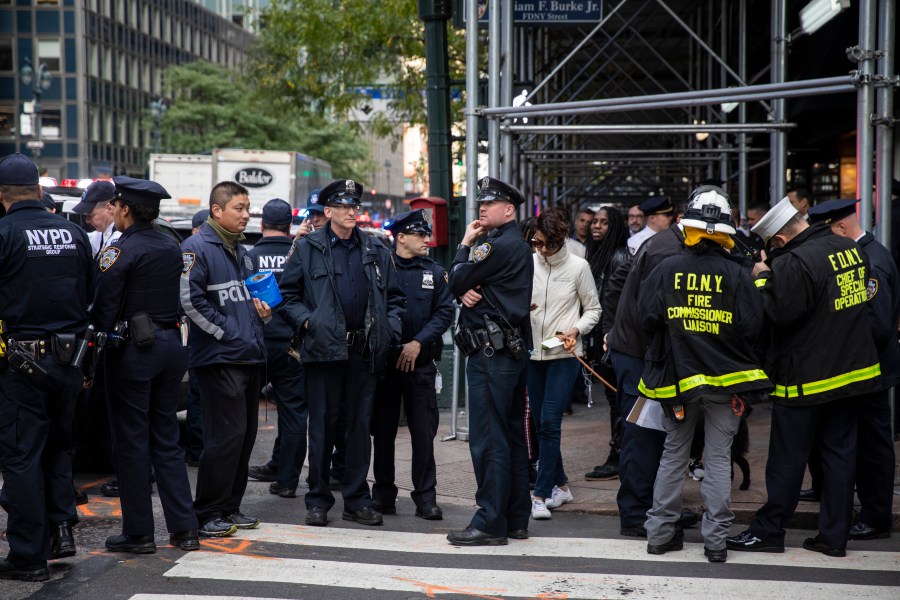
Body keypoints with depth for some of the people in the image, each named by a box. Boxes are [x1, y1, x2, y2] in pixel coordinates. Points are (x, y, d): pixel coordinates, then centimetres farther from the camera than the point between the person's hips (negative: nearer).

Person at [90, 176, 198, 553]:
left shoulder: (121, 250, -13)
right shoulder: (172, 248, 9)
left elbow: (104, 306, -15)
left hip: (132, 350, -7)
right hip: (171, 344, 7)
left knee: (131, 441, 2)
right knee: (166, 439, 13)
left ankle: (138, 533, 7)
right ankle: (184, 528, 11)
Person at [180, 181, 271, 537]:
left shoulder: (241, 252, 20)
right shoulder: (197, 248, -8)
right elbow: (190, 300, -18)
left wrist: (263, 312, 9)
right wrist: (225, 332, -16)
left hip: (249, 357, 9)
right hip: (218, 359, -9)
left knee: (246, 434, 11)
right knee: (226, 435, -11)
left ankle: (229, 508, 20)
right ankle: (207, 515, -2)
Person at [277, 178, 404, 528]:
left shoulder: (376, 251, 12)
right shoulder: (307, 249, 3)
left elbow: (394, 297, 16)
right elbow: (287, 294, 4)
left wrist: (390, 330, 2)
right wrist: (306, 321, -9)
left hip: (365, 351, 3)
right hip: (324, 348, -3)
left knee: (361, 424, 7)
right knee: (322, 426, 2)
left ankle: (356, 500, 15)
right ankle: (318, 500, 11)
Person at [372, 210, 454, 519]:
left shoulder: (435, 273, 9)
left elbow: (444, 312, 1)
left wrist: (418, 342, -10)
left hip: (420, 362, 1)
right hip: (383, 359, -1)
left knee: (423, 430, -1)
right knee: (383, 429, 6)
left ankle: (425, 497, 4)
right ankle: (383, 493, 16)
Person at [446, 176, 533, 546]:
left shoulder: (499, 246, -14)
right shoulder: (518, 247, 18)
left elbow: (456, 283, -9)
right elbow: (464, 287, 16)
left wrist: (464, 245, 3)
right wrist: (467, 292, -7)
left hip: (491, 352, -11)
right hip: (512, 349, 11)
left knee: (488, 439, -8)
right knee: (511, 436, 13)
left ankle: (490, 523, -7)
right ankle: (516, 519, 19)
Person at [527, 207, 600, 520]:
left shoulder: (578, 266, -3)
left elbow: (593, 309, 4)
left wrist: (576, 330, -13)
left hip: (564, 355, -4)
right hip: (533, 354, 4)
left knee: (549, 422, -12)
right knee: (541, 423, 10)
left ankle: (542, 495, -9)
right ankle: (560, 485, 27)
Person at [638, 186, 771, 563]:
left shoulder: (667, 269, -5)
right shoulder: (738, 274, -9)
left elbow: (647, 317, -2)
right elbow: (752, 326, -8)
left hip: (678, 377, 2)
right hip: (727, 378, -1)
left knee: (673, 455, 13)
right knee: (719, 458, 4)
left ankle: (660, 532, 16)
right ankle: (715, 540, 5)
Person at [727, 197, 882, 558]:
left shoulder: (794, 262, -21)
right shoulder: (851, 250, 5)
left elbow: (777, 314, -24)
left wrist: (763, 279, -8)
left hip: (806, 377, -7)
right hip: (853, 368, 7)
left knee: (788, 459, 3)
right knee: (840, 454, 11)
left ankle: (768, 531, 12)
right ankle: (834, 536, 15)